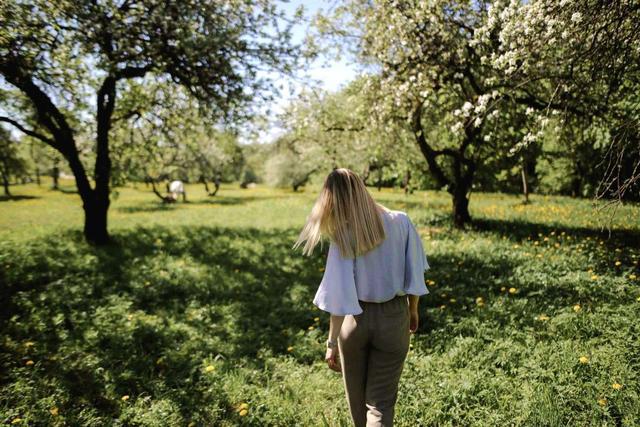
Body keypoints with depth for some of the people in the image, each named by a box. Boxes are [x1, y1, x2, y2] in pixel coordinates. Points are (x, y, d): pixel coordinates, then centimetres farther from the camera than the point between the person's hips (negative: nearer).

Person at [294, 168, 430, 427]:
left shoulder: (343, 237, -17)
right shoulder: (401, 222, -10)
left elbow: (340, 298, -17)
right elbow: (414, 276, -3)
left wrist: (332, 342, -8)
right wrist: (413, 310, 14)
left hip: (356, 319, -1)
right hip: (394, 318, 1)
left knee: (357, 397, 24)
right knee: (379, 401, 11)